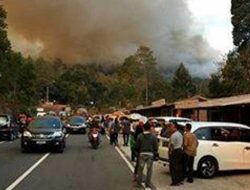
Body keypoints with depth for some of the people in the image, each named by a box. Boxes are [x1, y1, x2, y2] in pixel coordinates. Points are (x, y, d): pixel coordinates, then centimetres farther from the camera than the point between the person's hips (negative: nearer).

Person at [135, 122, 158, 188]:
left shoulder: (140, 136, -4)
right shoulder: (153, 136, -7)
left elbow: (137, 146, 2)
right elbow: (155, 147, -3)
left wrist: (138, 152, 18)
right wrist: (155, 153, 13)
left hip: (142, 154, 1)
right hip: (150, 154, -1)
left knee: (140, 168, 14)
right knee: (149, 169, 8)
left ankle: (139, 182, 21)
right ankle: (147, 183, 12)